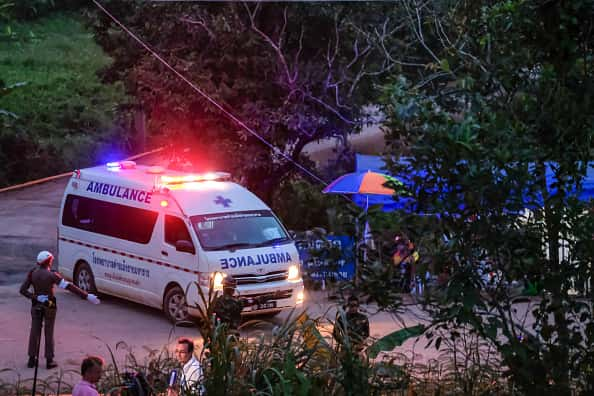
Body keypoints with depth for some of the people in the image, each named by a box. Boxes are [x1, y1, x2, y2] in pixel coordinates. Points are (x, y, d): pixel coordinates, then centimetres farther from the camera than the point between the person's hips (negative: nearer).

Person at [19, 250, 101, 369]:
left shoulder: (32, 273, -7)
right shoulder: (51, 275, -20)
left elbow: (23, 290, -8)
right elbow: (69, 287, -25)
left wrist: (35, 297, -11)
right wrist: (87, 296, -26)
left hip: (36, 306, 3)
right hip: (49, 306, -3)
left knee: (35, 332, 12)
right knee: (49, 333, 7)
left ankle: (32, 359, 16)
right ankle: (49, 360, 10)